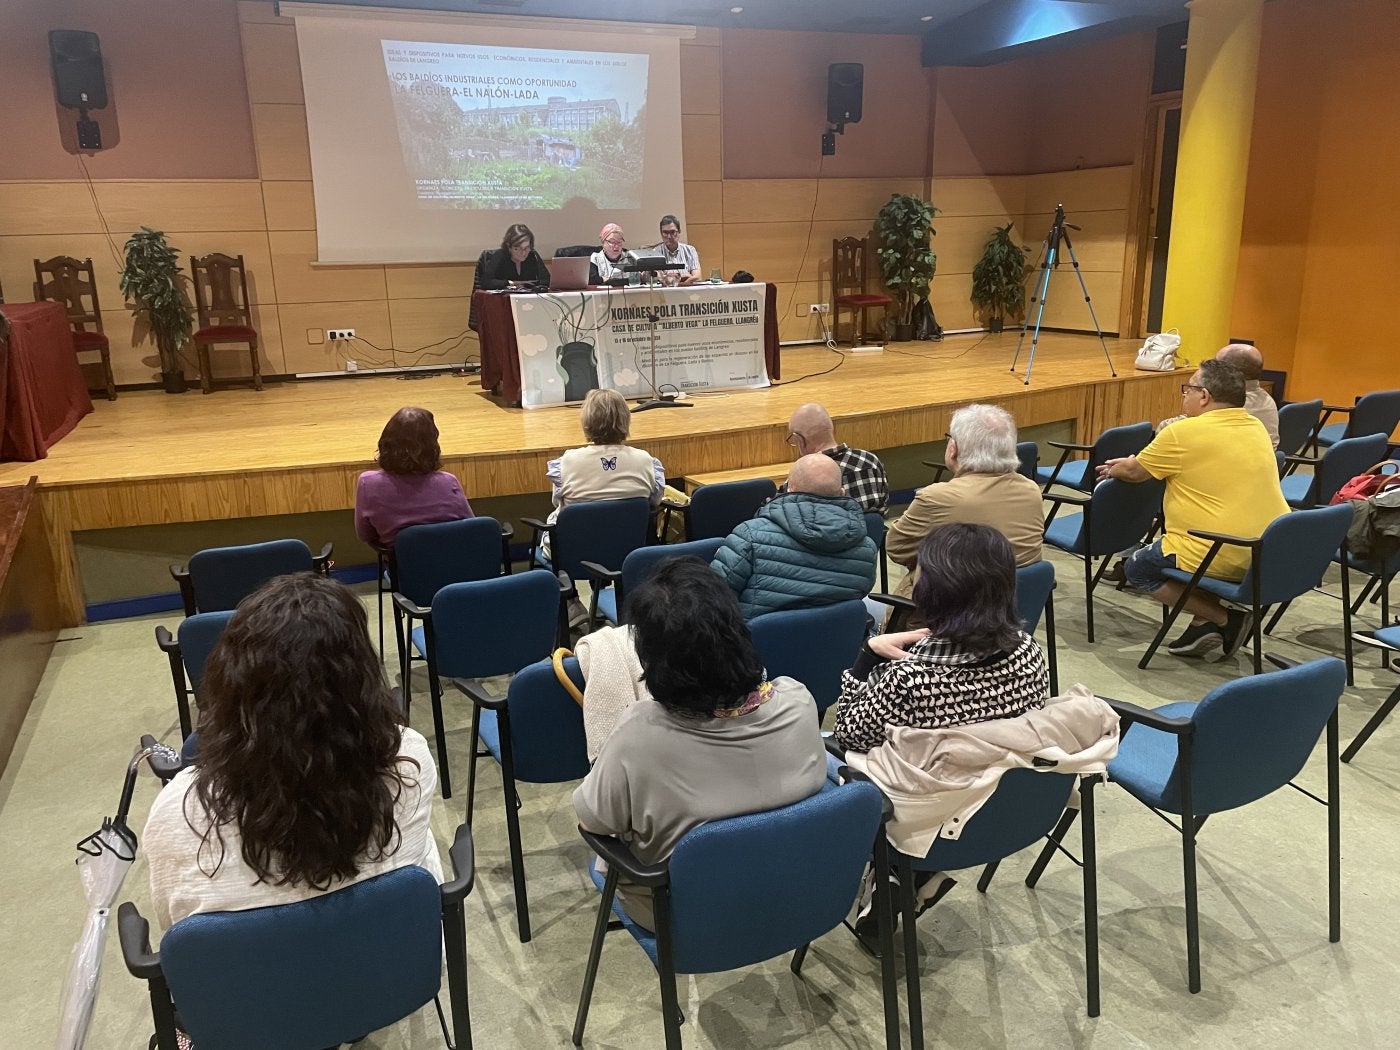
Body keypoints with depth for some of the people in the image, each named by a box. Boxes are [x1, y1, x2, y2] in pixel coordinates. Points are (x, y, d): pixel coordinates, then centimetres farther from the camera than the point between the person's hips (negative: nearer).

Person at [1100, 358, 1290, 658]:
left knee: (1137, 569, 14)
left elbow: (1134, 472, 0)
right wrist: (1132, 463, 30)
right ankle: (1205, 624, 19)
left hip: (1223, 560, -8)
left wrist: (1114, 469, 24)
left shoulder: (1183, 433, -12)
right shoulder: (1257, 427, 11)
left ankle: (1223, 617, 4)